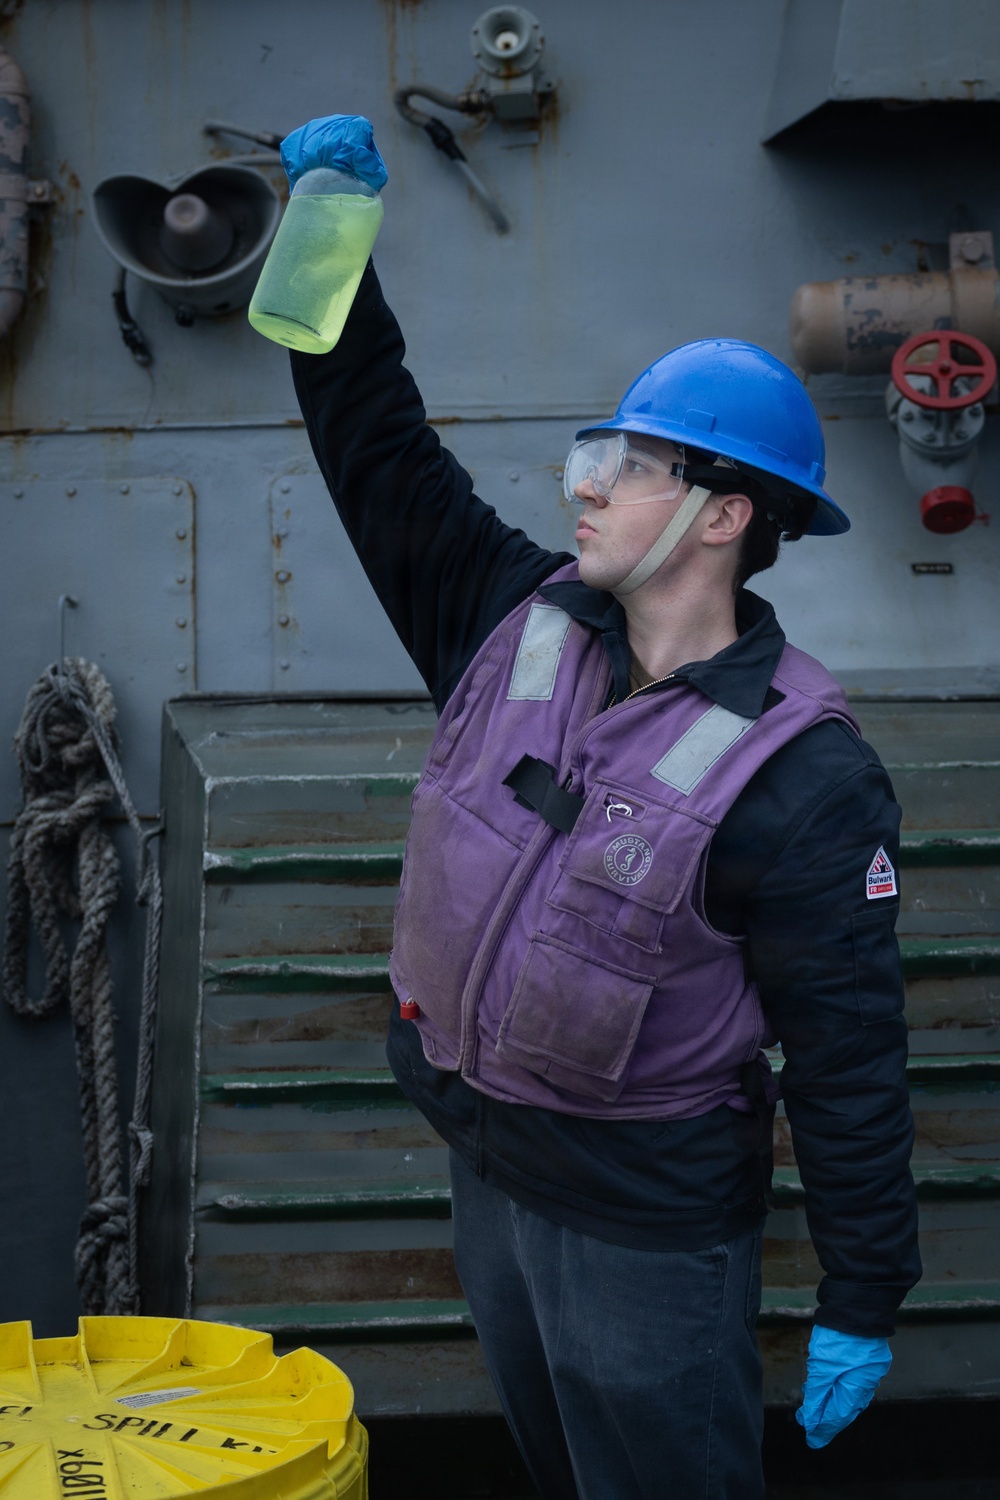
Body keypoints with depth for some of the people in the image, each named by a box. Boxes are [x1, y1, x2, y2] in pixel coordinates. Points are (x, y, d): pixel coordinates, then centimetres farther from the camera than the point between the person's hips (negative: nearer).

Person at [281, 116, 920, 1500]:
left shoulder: (801, 779, -23)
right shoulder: (519, 622, -5)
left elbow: (850, 1058, -19)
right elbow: (381, 452, 1)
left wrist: (862, 1303, -14)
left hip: (649, 1229, -7)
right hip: (488, 1171, 7)